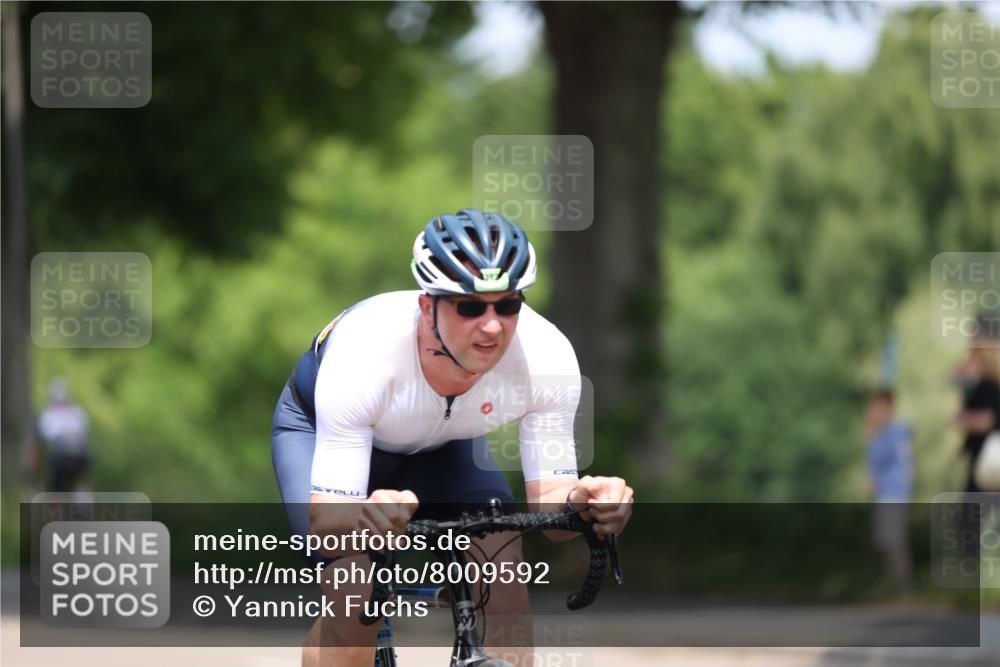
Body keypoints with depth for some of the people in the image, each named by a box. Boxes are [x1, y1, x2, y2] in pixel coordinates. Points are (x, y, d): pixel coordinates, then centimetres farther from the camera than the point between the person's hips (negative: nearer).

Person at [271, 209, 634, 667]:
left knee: (503, 567, -22)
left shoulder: (546, 355, -32)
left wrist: (579, 500, -51)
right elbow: (326, 522, -40)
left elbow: (549, 506, -26)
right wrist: (366, 518, -64)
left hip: (442, 444, 3)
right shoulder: (363, 354, -41)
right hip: (319, 429, -3)